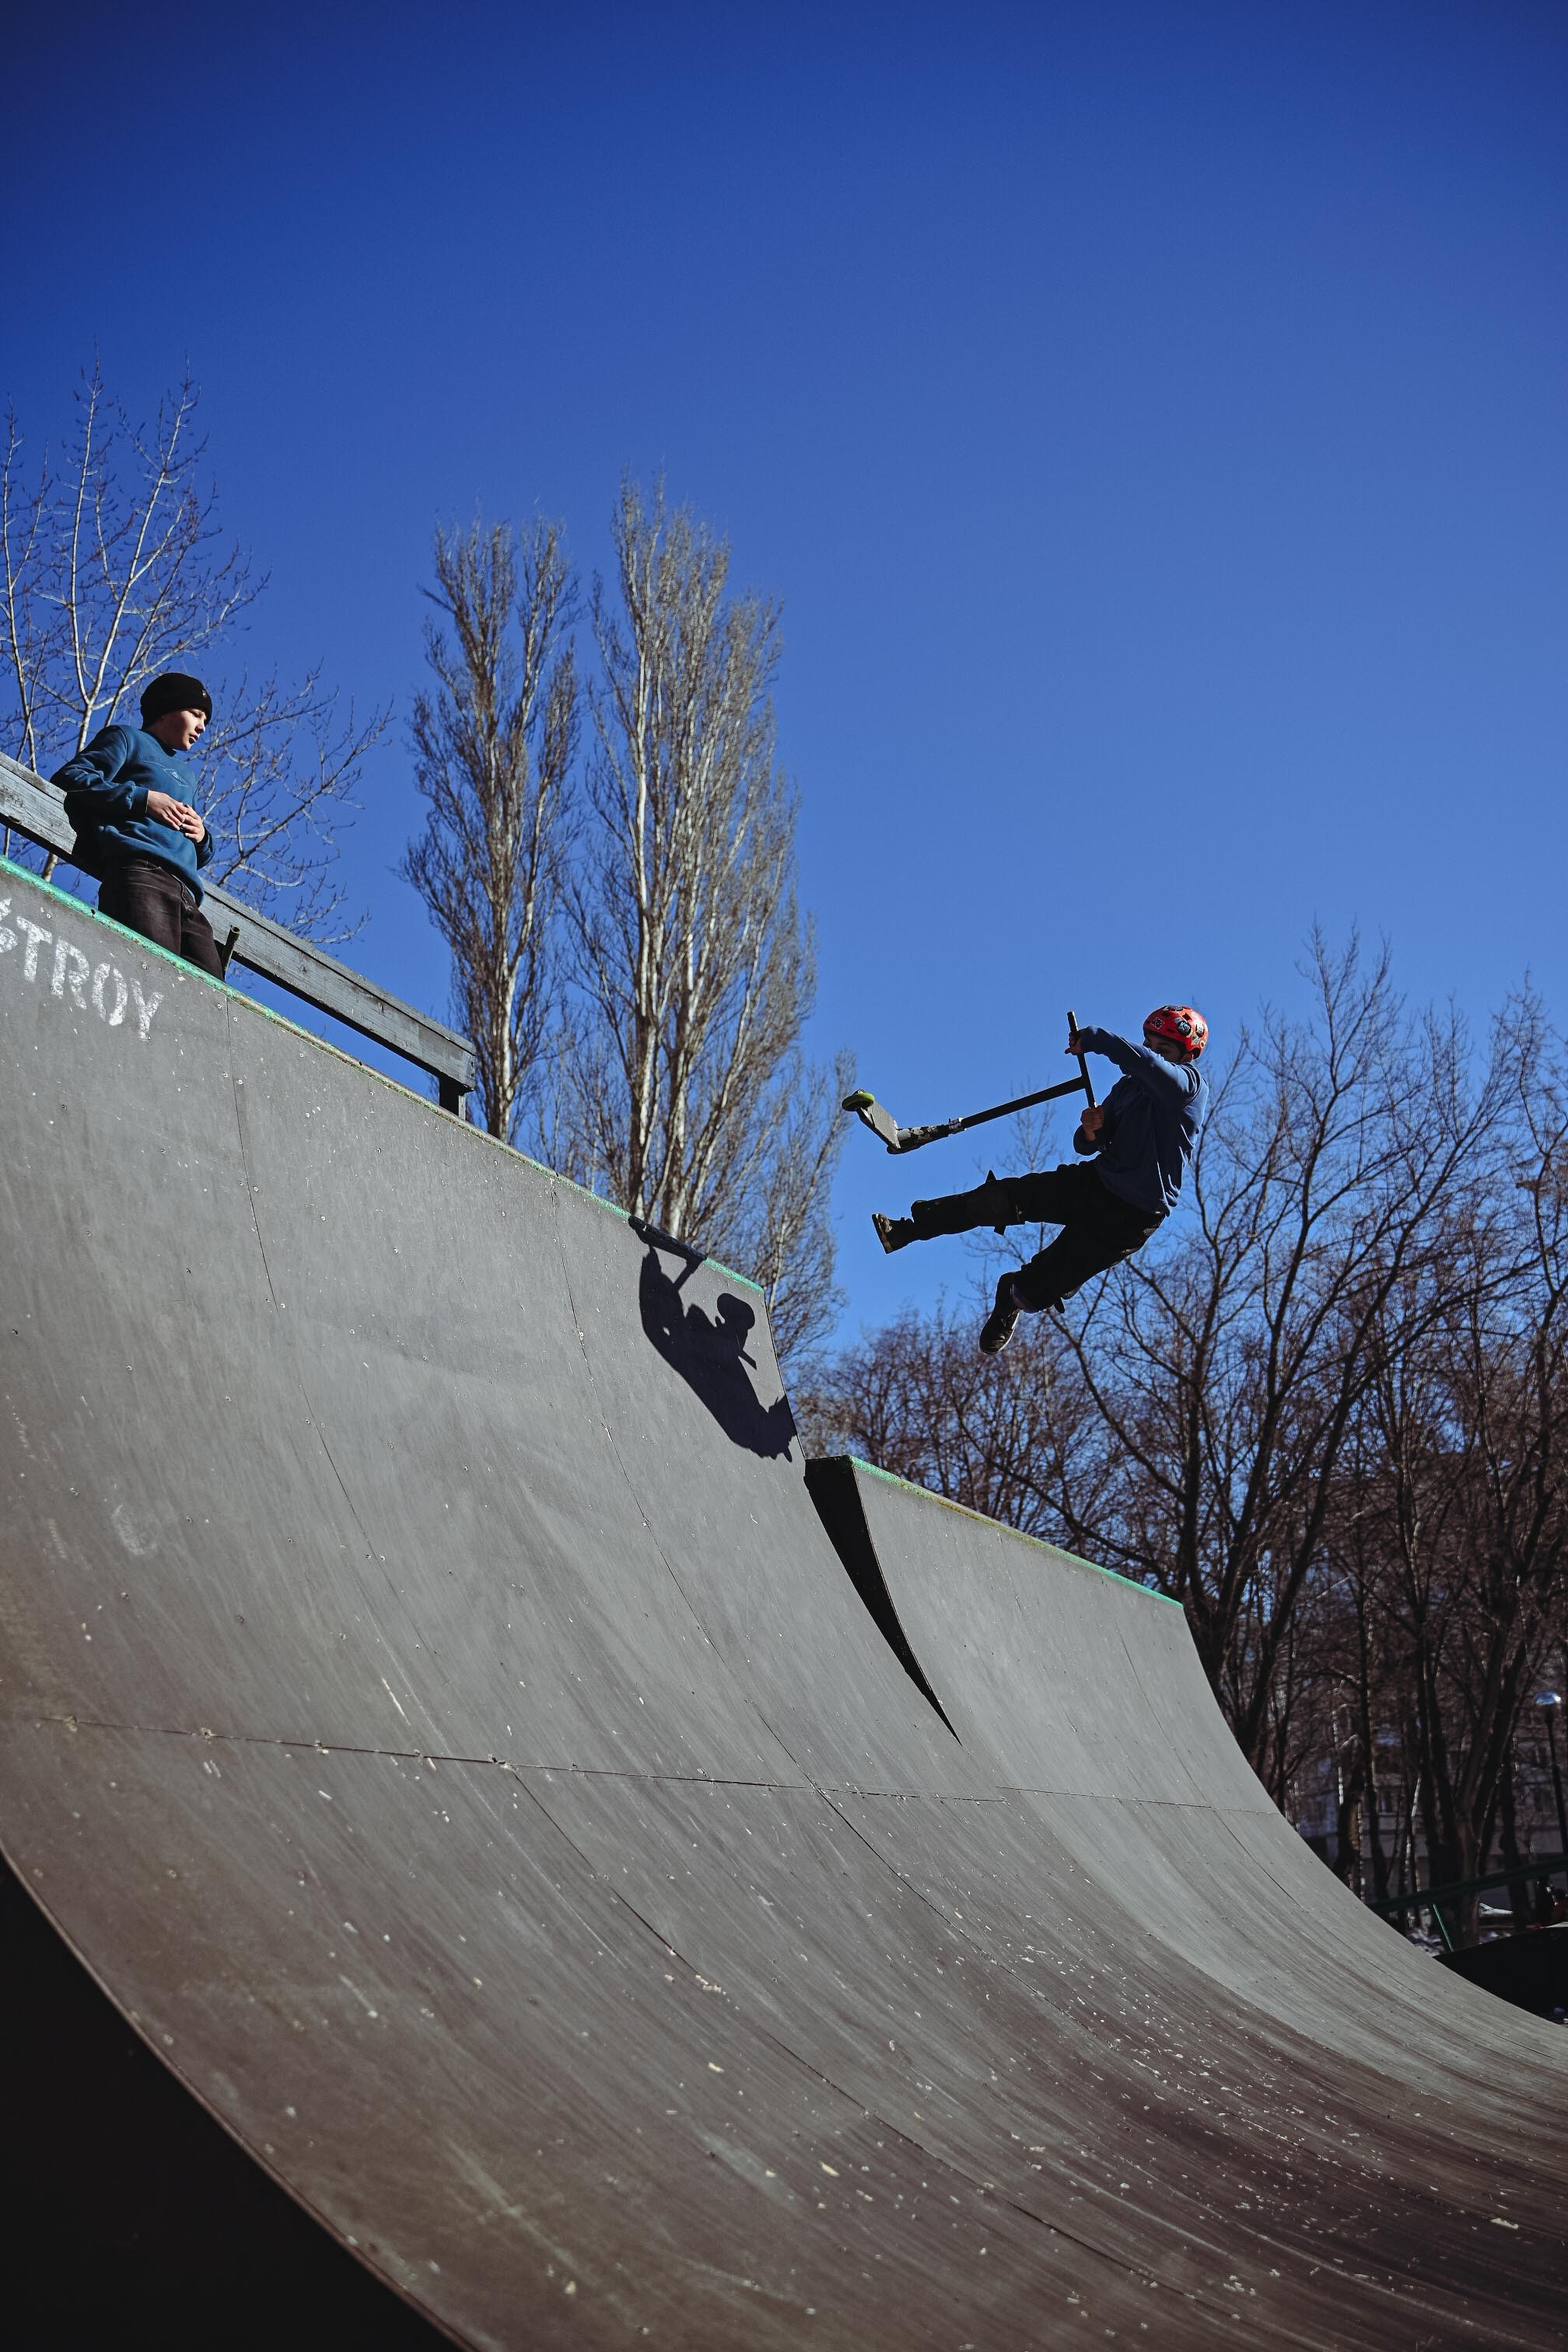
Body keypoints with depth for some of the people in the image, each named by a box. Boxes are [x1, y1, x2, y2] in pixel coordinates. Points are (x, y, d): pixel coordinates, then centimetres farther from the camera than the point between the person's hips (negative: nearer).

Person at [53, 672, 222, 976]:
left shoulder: (184, 775, 39)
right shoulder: (127, 739, 21)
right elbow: (68, 778, 4)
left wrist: (201, 838, 14)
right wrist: (142, 798, -1)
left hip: (185, 894, 7)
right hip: (139, 872, -7)